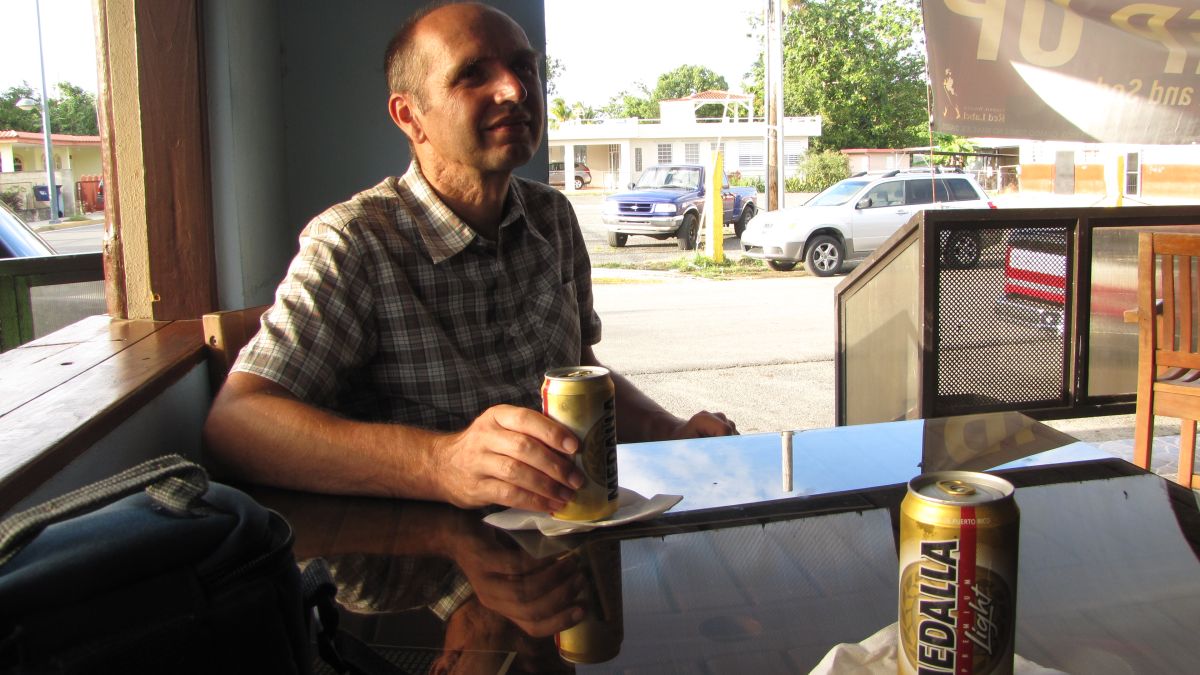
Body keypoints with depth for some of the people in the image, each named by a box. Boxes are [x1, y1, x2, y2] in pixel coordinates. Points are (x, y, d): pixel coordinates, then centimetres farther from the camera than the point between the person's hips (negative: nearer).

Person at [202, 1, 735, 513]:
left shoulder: (552, 217, 8)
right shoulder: (353, 242, -14)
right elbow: (231, 425, -26)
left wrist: (674, 435, 1)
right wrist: (440, 464, -41)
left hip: (566, 530, 6)